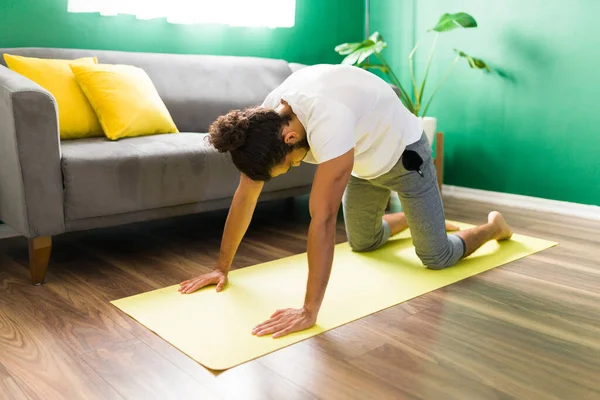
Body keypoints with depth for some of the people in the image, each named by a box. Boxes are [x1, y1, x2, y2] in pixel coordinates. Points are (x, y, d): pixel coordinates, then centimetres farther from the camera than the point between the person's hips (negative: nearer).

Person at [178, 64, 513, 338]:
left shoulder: (328, 119, -45)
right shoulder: (266, 119, -23)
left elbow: (323, 219, -48)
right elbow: (245, 196, -15)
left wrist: (309, 311, -46)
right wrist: (222, 266, -11)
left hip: (403, 152, -6)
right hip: (365, 161, 7)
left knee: (437, 257, -2)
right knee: (363, 243, 22)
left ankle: (493, 226, 29)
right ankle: (411, 218, 51)